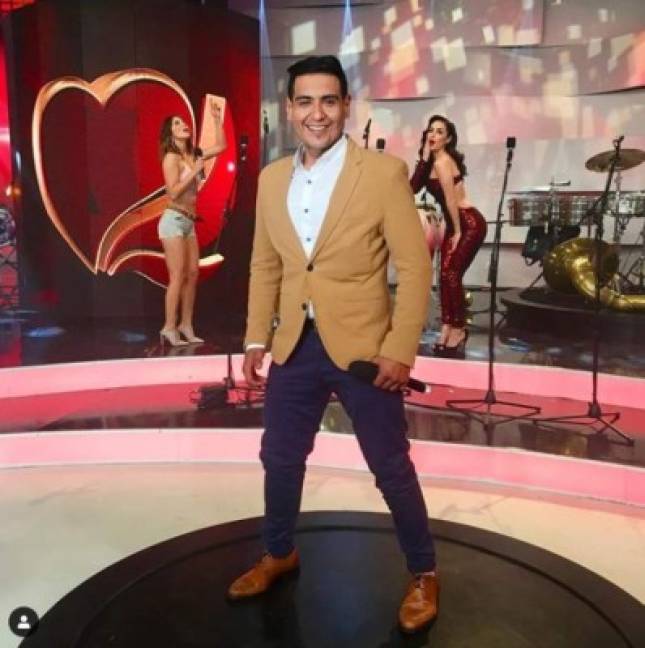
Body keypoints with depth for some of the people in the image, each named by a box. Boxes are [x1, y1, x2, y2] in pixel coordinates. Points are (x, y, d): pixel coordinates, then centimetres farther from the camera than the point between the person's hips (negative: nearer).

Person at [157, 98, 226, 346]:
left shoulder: (192, 155, 11)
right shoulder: (171, 158, -9)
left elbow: (221, 146, 18)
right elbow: (173, 193, -16)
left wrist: (217, 119, 12)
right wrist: (195, 172, -16)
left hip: (188, 222, 8)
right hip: (174, 220, -8)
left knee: (192, 274, 6)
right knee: (177, 277, -9)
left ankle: (186, 325, 13)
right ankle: (169, 328, -3)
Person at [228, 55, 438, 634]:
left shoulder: (384, 172, -10)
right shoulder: (272, 178, 5)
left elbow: (414, 266, -11)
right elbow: (265, 266, 11)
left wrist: (400, 349, -16)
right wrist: (257, 339, 8)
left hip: (362, 347, -4)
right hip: (294, 346, 5)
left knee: (391, 467, 8)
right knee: (280, 458, 17)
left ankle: (423, 573, 31)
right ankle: (279, 554, 43)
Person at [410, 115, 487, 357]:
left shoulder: (442, 161, -17)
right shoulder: (433, 161, 10)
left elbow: (451, 199, -18)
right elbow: (413, 188, -5)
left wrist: (457, 232, -13)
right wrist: (424, 157, -8)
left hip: (469, 223, -9)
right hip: (454, 223, 9)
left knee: (451, 274, -10)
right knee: (445, 275, 5)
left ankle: (458, 329, 3)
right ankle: (449, 327, 12)